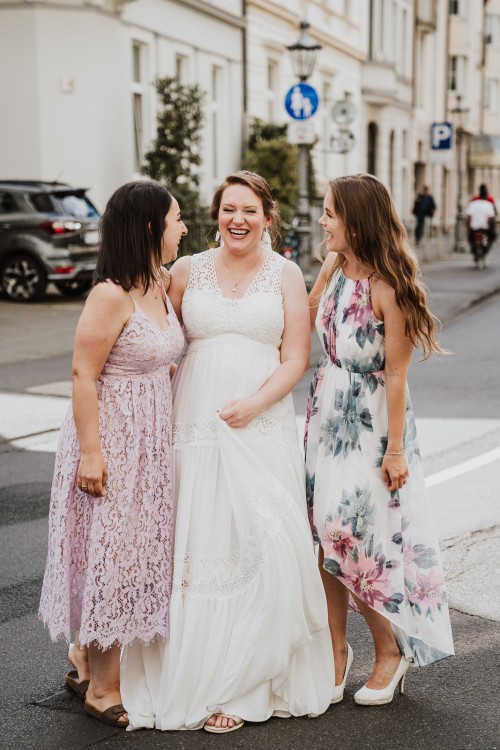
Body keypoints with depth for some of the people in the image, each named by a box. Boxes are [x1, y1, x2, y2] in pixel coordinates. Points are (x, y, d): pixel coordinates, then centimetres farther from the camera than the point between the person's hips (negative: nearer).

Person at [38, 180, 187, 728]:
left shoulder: (161, 287, 6)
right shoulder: (111, 295, -19)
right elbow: (83, 374, -20)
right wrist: (90, 452, -21)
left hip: (153, 437, 9)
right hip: (112, 437, -9)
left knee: (138, 550, 16)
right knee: (110, 551, 1)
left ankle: (88, 658, 34)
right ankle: (101, 688, 15)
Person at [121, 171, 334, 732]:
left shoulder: (285, 275, 6)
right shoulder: (187, 272, 8)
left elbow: (296, 358, 2)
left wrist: (254, 402, -13)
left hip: (262, 429, -1)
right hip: (194, 427, 1)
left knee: (263, 545, -6)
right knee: (196, 548, -1)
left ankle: (249, 679, 6)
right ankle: (197, 679, 9)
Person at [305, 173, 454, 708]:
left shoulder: (387, 287, -18)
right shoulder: (333, 267, 2)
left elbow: (395, 375, -17)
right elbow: (304, 319, 18)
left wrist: (395, 449, -15)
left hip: (370, 421, -7)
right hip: (327, 413, 7)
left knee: (359, 538, -2)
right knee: (327, 535, 8)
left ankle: (391, 648, 20)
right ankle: (337, 650, 22)